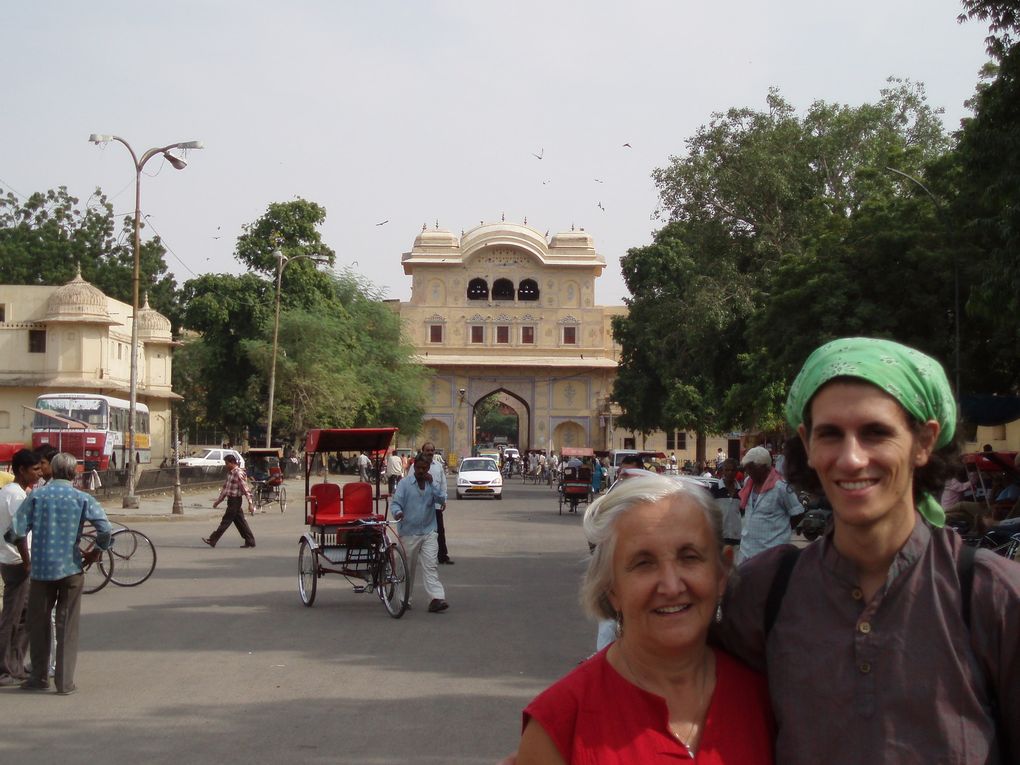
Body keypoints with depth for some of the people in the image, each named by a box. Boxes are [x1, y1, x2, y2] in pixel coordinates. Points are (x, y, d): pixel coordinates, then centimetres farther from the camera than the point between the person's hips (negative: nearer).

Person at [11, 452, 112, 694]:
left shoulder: (36, 496, -2)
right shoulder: (82, 498, -4)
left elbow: (18, 530, -7)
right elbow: (105, 528, -14)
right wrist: (97, 551, 3)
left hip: (41, 568, 1)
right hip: (70, 568, -1)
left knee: (38, 624, 14)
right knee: (67, 626, 6)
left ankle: (39, 677, 21)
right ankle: (65, 681, 6)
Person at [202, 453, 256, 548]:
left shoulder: (239, 474, -16)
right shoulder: (230, 473, 13)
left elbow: (245, 489, -18)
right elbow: (225, 487, 22)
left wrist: (250, 502, -20)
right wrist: (218, 500, 24)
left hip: (235, 500, -9)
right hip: (231, 500, 9)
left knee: (226, 521, -4)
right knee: (240, 522, 10)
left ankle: (212, 540, -1)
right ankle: (250, 541, 13)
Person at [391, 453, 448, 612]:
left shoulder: (431, 483, 10)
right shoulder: (405, 483, 0)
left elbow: (439, 498, -3)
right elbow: (395, 502, -5)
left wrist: (431, 483, -10)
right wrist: (397, 512, -27)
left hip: (429, 531, 2)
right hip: (409, 532, -1)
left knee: (431, 565, -10)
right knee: (408, 568, 8)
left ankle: (436, 598, -18)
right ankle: (405, 598, 22)